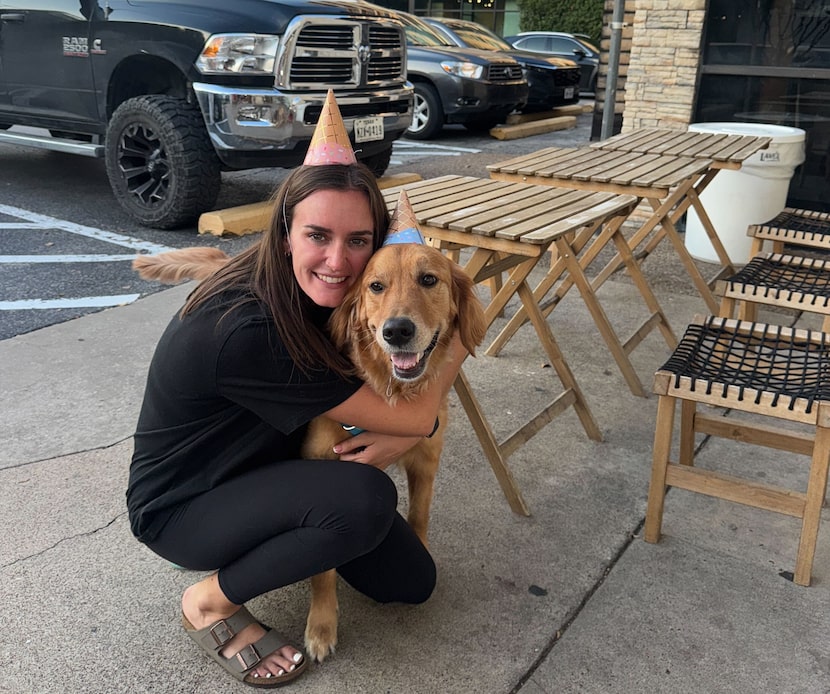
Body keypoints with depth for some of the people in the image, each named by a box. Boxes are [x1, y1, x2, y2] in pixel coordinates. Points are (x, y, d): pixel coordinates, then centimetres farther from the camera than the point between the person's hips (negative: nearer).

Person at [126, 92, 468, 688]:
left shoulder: (328, 295, -12)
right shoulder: (245, 331, -36)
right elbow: (415, 416, -28)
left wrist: (398, 438, -25)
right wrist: (458, 345, -11)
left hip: (268, 471, 7)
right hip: (181, 508, -7)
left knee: (411, 582, 3)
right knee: (365, 499, -31)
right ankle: (212, 602, -7)